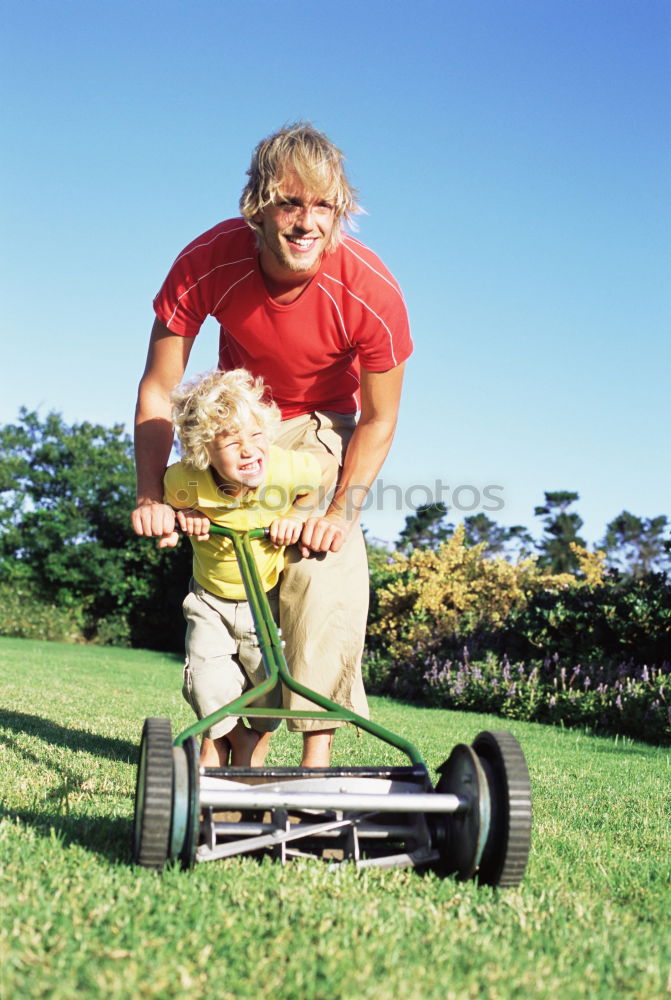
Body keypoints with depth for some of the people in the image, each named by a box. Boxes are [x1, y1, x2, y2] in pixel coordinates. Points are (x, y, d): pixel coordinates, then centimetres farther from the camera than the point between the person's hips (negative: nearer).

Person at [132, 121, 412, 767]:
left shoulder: (371, 292, -31)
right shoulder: (208, 262, -28)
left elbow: (379, 420, -18)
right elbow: (158, 388, -19)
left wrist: (342, 512, -27)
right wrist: (151, 494, -29)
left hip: (322, 426, -2)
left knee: (325, 567, -21)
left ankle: (318, 749, -15)